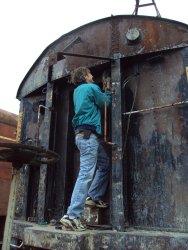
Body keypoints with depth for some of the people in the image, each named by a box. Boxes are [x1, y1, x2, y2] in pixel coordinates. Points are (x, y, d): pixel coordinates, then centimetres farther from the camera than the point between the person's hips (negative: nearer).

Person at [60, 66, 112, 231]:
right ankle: (72, 215, -14)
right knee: (86, 174, -13)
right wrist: (108, 91, 20)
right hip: (88, 134, -10)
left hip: (83, 134, 10)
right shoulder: (92, 87, -3)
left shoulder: (78, 90, 20)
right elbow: (106, 104, 5)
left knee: (105, 163, 18)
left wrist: (105, 91, 27)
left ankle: (93, 197, 16)